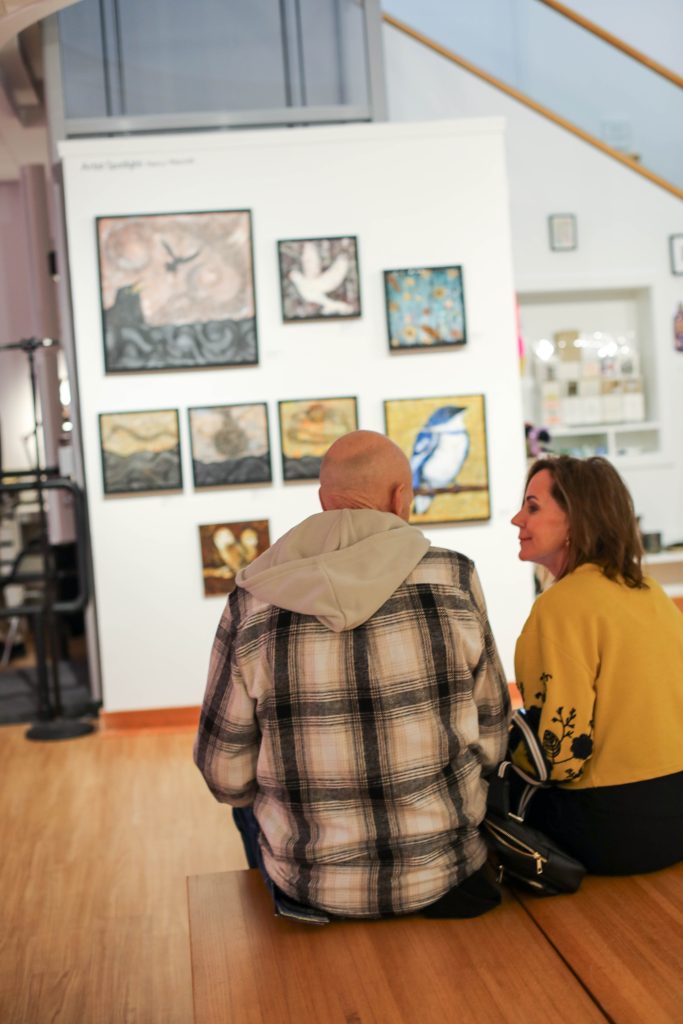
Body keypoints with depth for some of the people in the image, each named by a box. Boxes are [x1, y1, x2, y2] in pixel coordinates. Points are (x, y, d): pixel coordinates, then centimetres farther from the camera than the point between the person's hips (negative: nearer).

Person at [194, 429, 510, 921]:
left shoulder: (251, 604, -10)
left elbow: (227, 775, -5)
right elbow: (490, 741, -1)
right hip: (444, 879, 1)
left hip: (313, 890, 0)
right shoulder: (454, 578, -9)